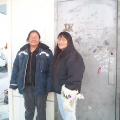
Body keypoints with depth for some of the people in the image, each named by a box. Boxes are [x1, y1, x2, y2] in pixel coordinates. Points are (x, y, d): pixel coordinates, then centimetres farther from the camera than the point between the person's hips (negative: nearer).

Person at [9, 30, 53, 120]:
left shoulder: (46, 52, -7)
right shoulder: (22, 52, 5)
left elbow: (51, 70, -8)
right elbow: (16, 68, 9)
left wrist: (49, 87, -12)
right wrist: (14, 84, 5)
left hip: (40, 86, -3)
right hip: (26, 86, 3)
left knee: (41, 110, 12)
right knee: (29, 109, 18)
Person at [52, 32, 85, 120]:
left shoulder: (73, 55, -16)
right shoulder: (59, 54, 12)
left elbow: (75, 75, -24)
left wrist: (68, 89, -25)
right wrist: (56, 87, 11)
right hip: (59, 91, 9)